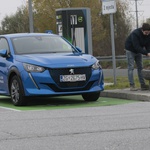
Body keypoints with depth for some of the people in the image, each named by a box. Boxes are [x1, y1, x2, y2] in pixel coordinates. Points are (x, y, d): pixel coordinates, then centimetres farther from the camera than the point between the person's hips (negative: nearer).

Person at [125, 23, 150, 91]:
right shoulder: (135, 34, -33)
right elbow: (137, 47, -36)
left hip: (138, 51, 6)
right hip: (130, 50, -6)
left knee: (140, 67, 4)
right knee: (131, 67, -10)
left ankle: (142, 85, 5)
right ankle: (132, 86, -12)